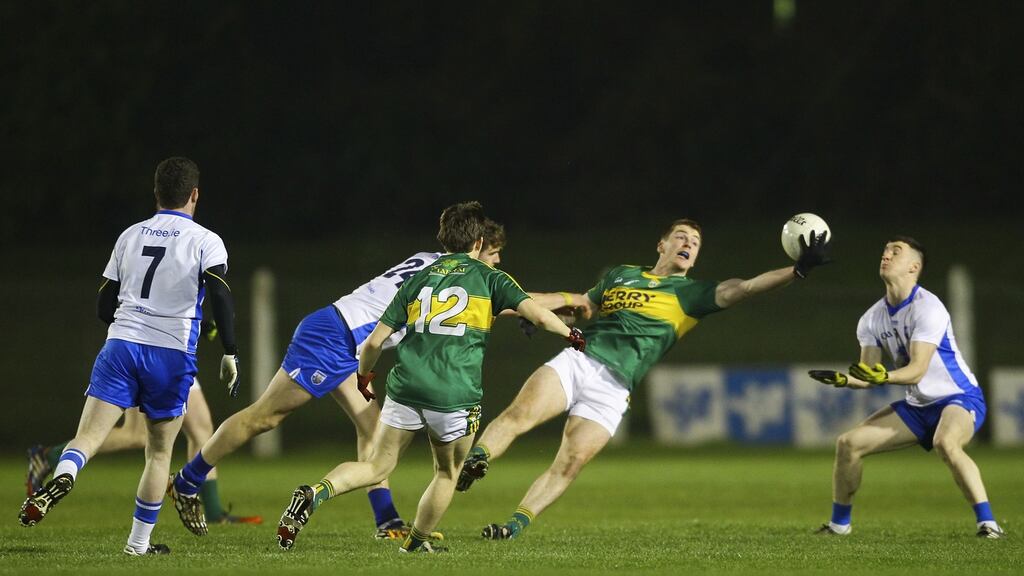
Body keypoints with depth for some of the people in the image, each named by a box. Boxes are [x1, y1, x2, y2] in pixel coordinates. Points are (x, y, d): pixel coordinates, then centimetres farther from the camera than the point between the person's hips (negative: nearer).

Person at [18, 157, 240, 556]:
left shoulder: (130, 236, 14)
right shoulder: (205, 242, 2)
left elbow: (104, 306, 16)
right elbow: (220, 294, -14)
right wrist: (230, 354, -13)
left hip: (121, 344, 2)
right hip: (172, 356, -2)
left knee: (89, 436, -8)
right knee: (159, 452, 14)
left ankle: (63, 476, -41)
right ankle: (139, 543, 16)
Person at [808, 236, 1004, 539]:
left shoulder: (927, 308, -20)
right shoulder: (873, 318, 4)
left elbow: (917, 370, -28)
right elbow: (868, 376, 4)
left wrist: (884, 376, -45)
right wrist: (842, 379, -17)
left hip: (960, 399, -8)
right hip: (918, 406, 8)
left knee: (945, 442, -40)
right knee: (849, 443, 0)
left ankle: (987, 522, -35)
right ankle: (839, 523, 17)